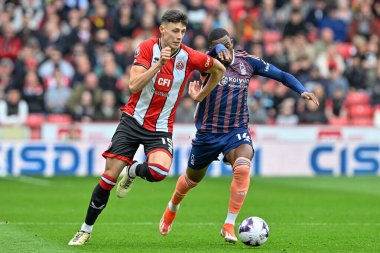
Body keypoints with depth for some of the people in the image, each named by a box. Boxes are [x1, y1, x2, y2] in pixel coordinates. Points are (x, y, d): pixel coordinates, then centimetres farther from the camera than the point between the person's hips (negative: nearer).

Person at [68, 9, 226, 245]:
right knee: (110, 176, -4)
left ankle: (133, 171, 9)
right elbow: (134, 85, -20)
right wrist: (159, 64, -28)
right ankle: (86, 230, 14)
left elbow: (220, 69, 11)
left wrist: (200, 95, 13)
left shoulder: (189, 57, -7)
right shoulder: (147, 48, -9)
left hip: (160, 129, 0)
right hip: (133, 120, 0)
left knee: (159, 171, -29)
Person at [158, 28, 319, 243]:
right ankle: (172, 208, 51)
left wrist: (302, 90, -14)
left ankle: (229, 225, -20)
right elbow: (217, 49, -36)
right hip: (207, 132, 0)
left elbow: (282, 75, 1)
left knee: (243, 168, -29)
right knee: (192, 179, 17)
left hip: (237, 130, 0)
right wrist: (219, 52, -59)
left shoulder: (248, 62, -2)